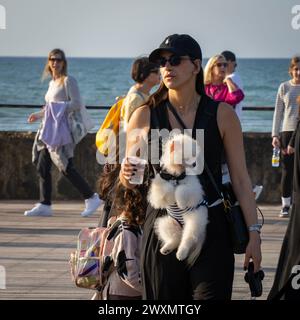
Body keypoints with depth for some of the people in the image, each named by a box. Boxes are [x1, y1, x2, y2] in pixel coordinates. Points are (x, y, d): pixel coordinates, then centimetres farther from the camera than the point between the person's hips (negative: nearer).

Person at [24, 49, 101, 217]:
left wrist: (58, 107, -19)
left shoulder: (68, 80, -6)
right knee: (42, 167, 4)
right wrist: (38, 115, 26)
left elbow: (77, 104, -14)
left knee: (67, 168, -10)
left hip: (62, 130, -9)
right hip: (50, 130, 9)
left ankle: (92, 198, -1)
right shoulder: (52, 83, 19)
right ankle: (45, 205, 8)